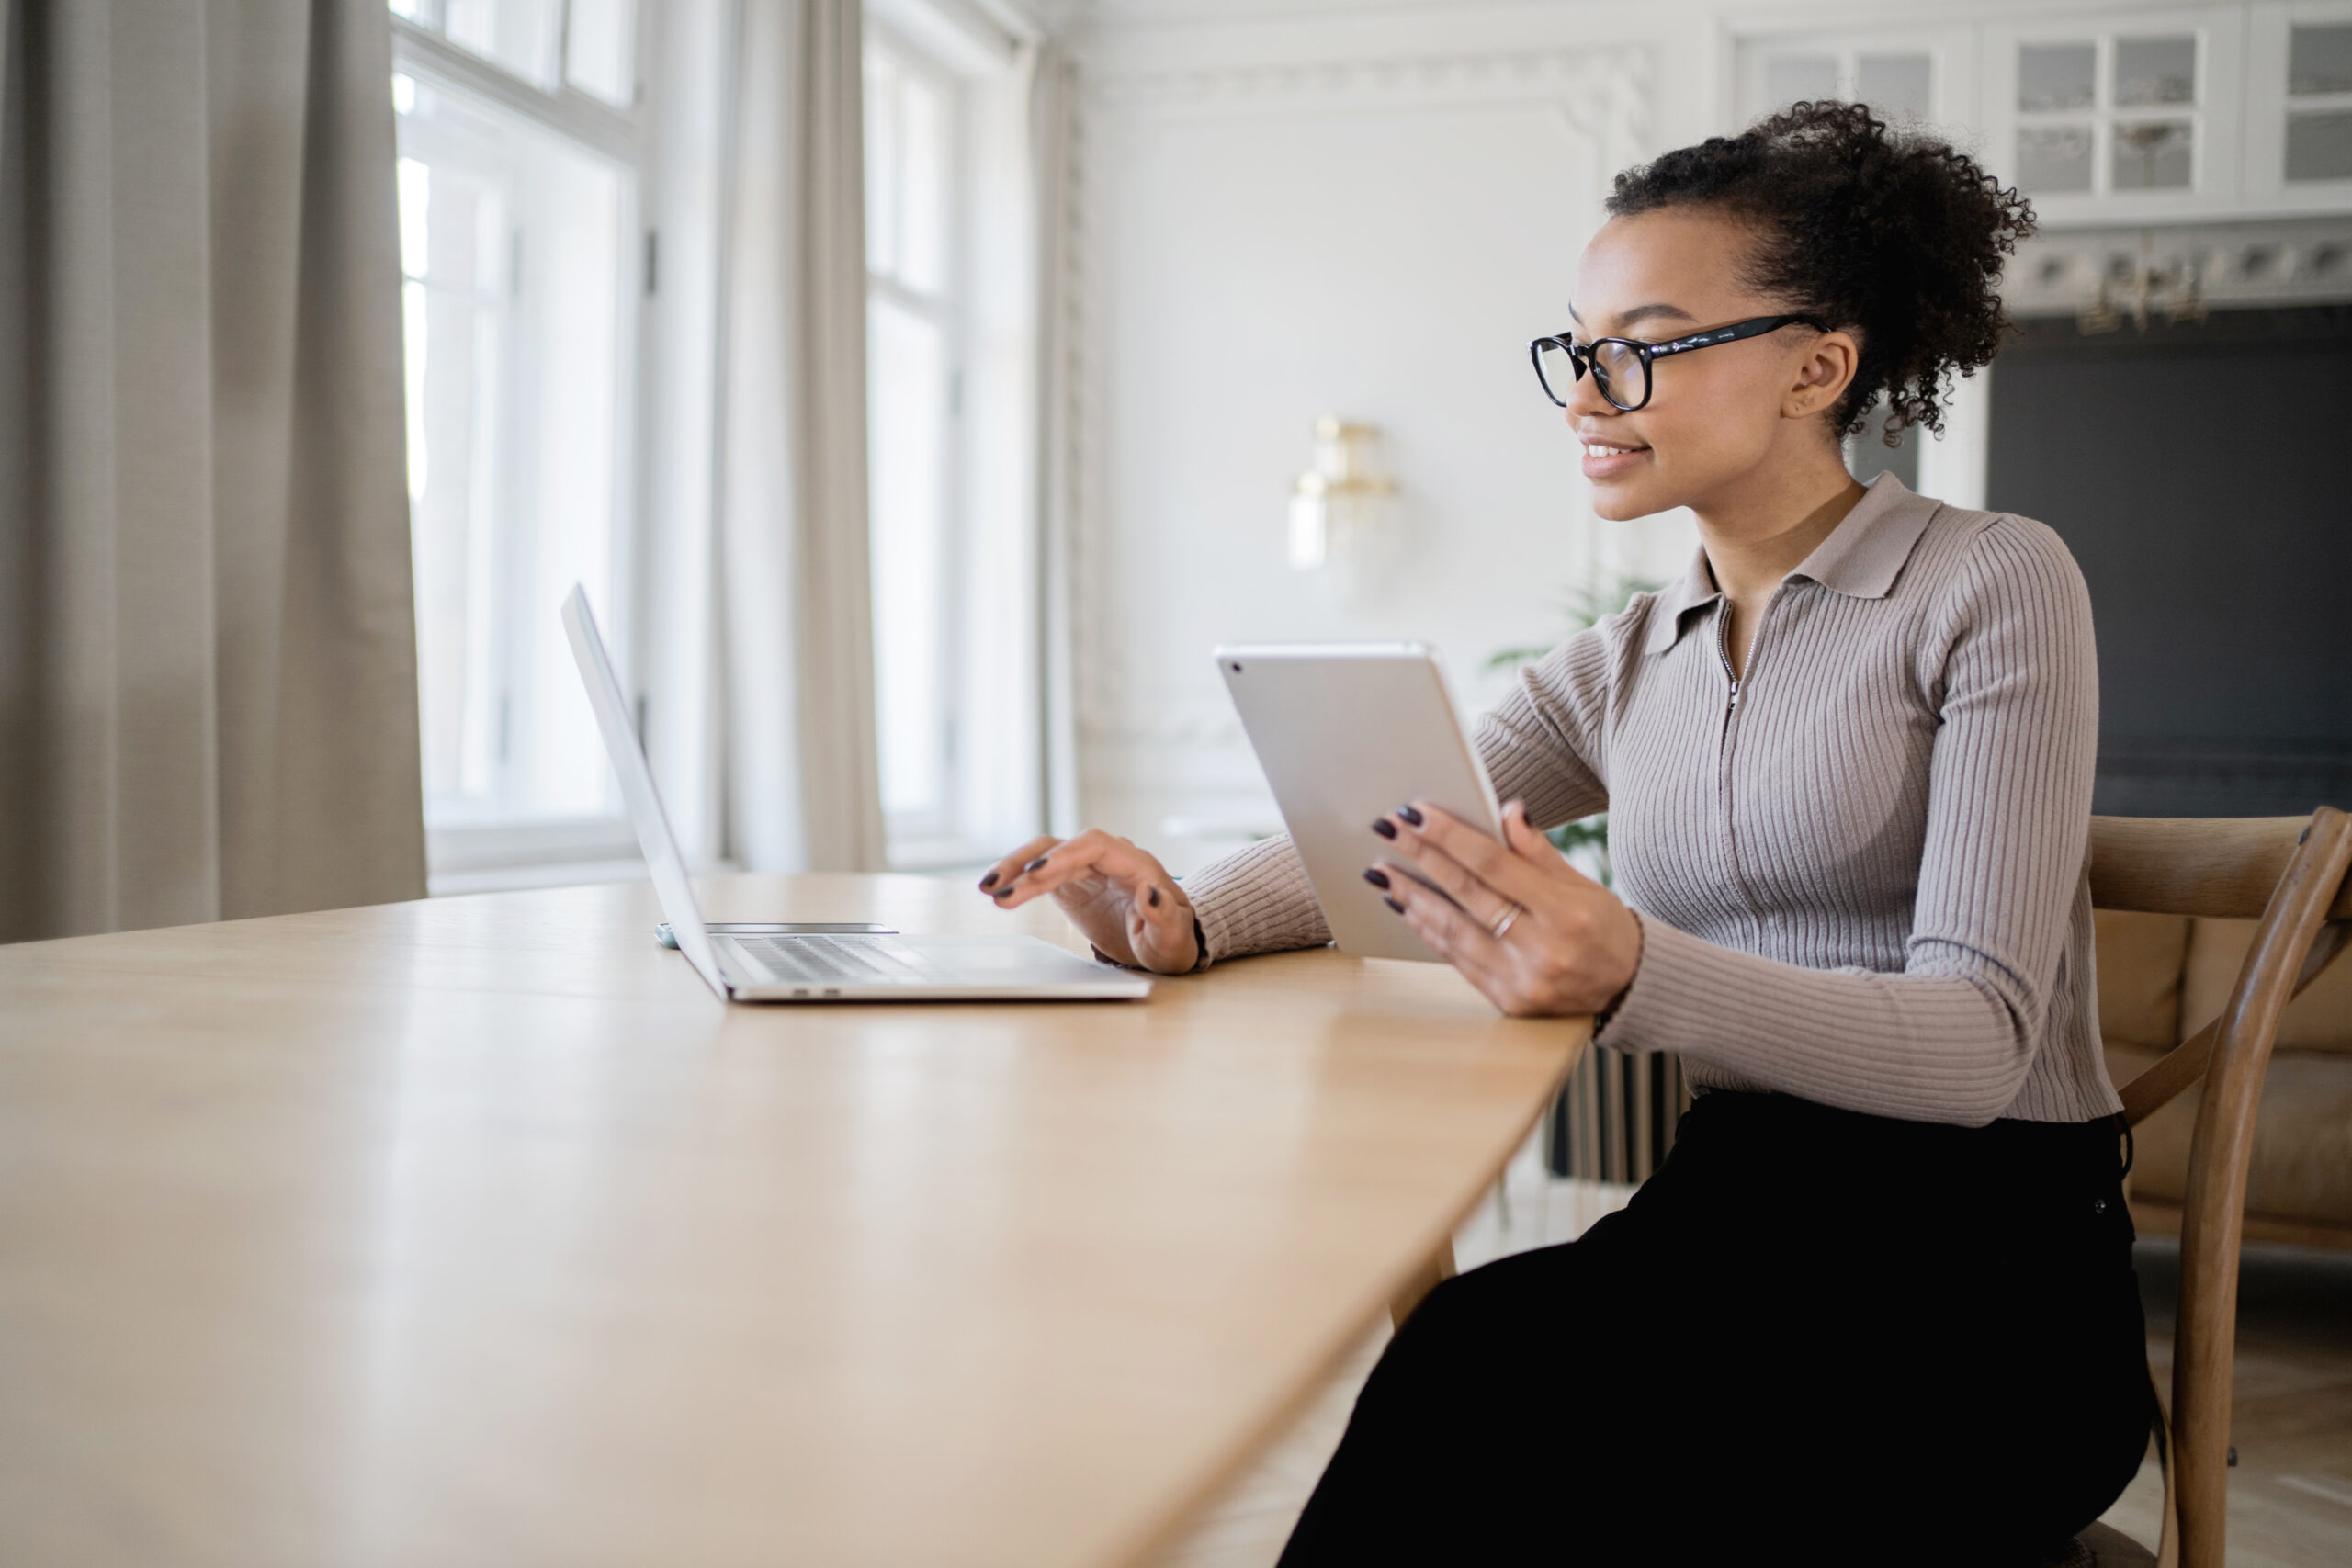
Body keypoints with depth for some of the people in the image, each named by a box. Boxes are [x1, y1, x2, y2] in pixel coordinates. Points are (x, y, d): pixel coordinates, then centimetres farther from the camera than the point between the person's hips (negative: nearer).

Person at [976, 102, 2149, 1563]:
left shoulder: (1992, 586, -6)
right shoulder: (1630, 665, 12)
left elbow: (1974, 1043, -16)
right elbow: (1375, 838, 10)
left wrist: (1630, 976, -35)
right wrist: (1188, 917, -15)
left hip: (1984, 1273, -4)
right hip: (1738, 1222, 4)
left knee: (1486, 1376, -30)